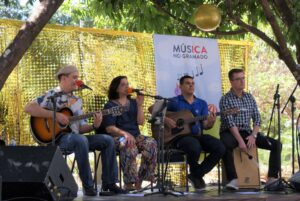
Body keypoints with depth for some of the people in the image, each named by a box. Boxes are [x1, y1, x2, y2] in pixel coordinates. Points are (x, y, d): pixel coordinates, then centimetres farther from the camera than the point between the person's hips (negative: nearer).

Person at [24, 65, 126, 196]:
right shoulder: (52, 95, -3)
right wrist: (55, 115, -22)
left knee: (108, 141, -4)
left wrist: (94, 125, -5)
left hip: (76, 137, 8)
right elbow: (28, 108, -17)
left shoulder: (76, 101, 18)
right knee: (81, 140, -37)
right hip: (58, 138, -8)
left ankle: (109, 183, -4)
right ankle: (87, 186, -28)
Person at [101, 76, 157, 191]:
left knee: (151, 144, -27)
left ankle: (139, 181, -22)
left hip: (135, 135, 5)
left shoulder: (133, 103, 19)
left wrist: (139, 105, 0)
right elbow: (109, 128, -7)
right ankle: (129, 183, -36)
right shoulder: (110, 106, 4)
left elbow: (140, 122, 9)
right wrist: (124, 133, -23)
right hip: (119, 137, -5)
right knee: (130, 147, -40)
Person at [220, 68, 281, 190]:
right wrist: (240, 141, -26)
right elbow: (230, 122, -16)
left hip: (247, 132, 6)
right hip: (230, 133, -5)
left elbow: (257, 119, 8)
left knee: (276, 144, -12)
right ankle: (233, 180, -41)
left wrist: (253, 135, -10)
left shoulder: (249, 97, 12)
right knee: (225, 146, -42)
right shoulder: (225, 99, -6)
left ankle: (272, 178, -13)